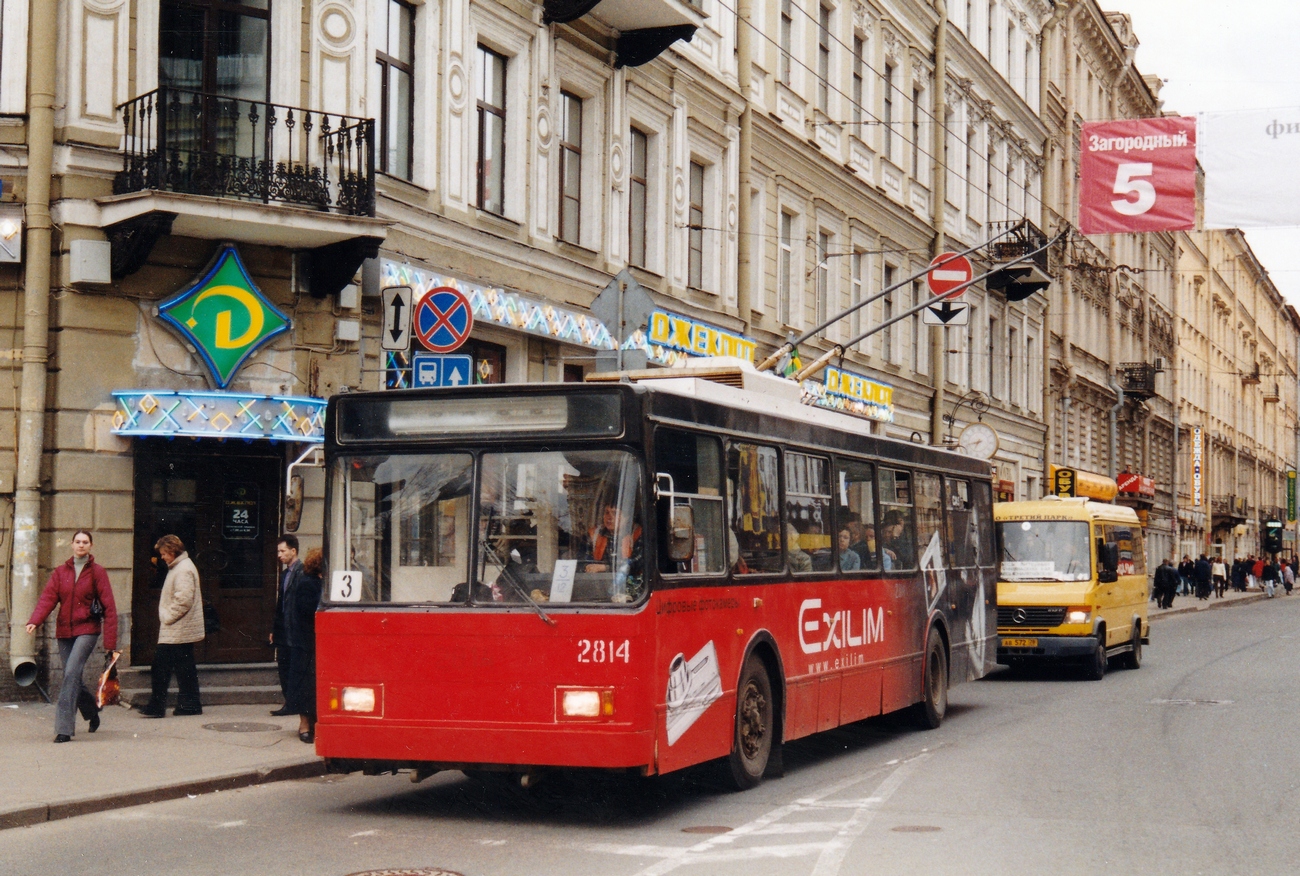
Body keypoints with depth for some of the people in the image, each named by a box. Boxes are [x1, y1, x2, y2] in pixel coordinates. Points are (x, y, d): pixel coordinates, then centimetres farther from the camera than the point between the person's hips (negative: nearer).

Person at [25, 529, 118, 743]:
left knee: (71, 673, -18)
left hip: (87, 629, -4)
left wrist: (111, 643, -10)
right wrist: (35, 621, -22)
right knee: (72, 677, 8)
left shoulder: (97, 572, -1)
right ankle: (92, 711, 36)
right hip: (64, 630, 4)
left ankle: (64, 728, -18)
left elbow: (109, 607, -4)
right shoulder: (60, 571, 9)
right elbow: (48, 597, -2)